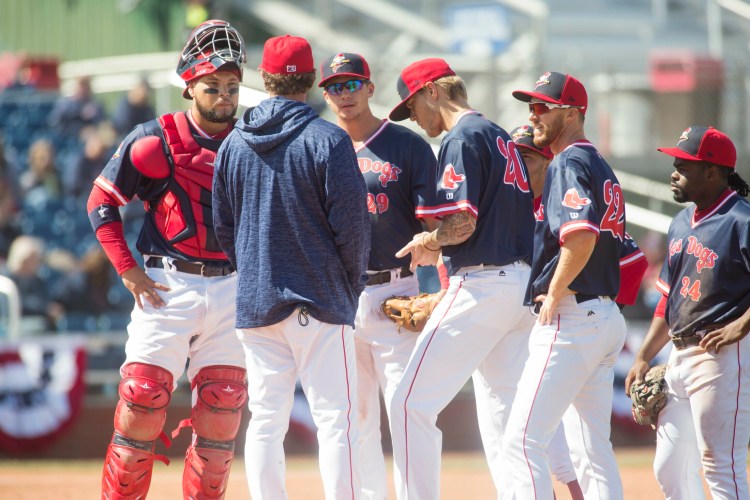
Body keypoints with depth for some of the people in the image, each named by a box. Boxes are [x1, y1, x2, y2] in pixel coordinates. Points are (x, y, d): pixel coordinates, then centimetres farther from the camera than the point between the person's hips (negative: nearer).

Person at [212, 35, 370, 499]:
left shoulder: (234, 144, 6)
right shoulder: (328, 140, -10)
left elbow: (223, 226, 12)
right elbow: (351, 224, -9)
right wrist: (352, 285, 5)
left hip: (255, 301, 5)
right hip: (320, 302, -5)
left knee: (266, 420, 7)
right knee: (336, 419, -4)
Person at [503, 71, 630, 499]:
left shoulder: (569, 163, -10)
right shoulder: (603, 167, 20)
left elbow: (581, 236, -27)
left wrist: (554, 296, -18)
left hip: (570, 319, -10)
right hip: (607, 317, 10)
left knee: (523, 440, -11)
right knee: (593, 450, 10)